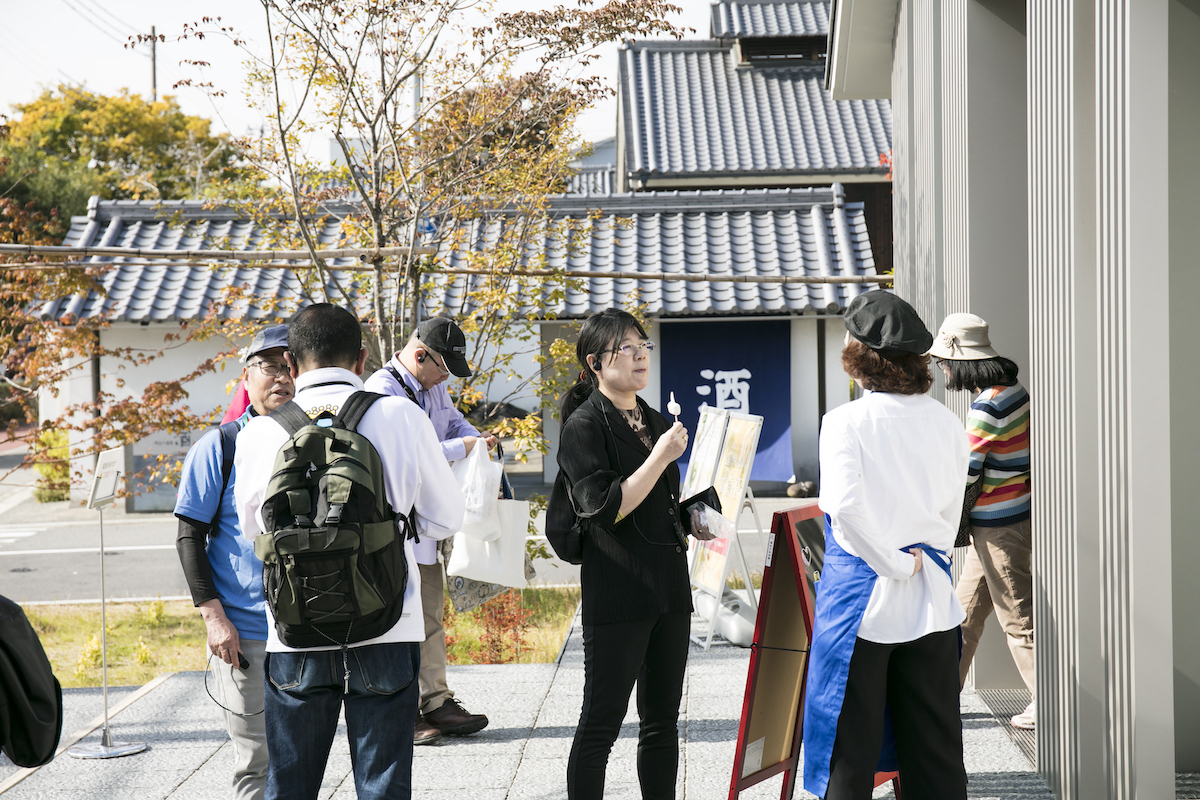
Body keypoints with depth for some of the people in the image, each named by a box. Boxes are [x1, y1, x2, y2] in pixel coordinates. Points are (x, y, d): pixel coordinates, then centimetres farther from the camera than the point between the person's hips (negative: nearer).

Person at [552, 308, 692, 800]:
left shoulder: (655, 423, 15)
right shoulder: (585, 426, -8)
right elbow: (606, 508, -19)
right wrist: (661, 457, -19)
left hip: (668, 589, 8)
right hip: (618, 592, -8)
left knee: (662, 719, 12)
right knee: (601, 723, -3)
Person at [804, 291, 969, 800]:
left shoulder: (846, 421, -11)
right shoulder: (947, 423, 5)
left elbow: (845, 506, -22)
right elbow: (951, 511, 10)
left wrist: (895, 563, -12)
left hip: (861, 594, -5)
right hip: (931, 601, 5)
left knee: (850, 745, 5)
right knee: (936, 747, 12)